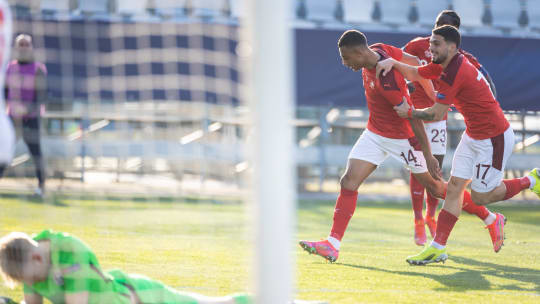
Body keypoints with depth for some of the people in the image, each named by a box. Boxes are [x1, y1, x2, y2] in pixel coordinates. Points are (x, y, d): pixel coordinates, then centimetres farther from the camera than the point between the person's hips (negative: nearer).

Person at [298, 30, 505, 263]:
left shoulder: (386, 81, -33)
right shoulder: (377, 50, -7)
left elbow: (413, 117, -28)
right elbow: (415, 63, 5)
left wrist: (428, 155, -23)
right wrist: (434, 96, 12)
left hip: (401, 138, -8)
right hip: (374, 133, 8)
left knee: (434, 186, 5)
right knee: (348, 183, -4)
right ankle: (333, 244, -6)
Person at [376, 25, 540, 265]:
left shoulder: (454, 73, -26)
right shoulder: (443, 66, 4)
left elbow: (437, 114, -21)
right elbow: (414, 73, 18)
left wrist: (409, 113, -7)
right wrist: (392, 62, 0)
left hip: (494, 139, -10)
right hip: (473, 135, 10)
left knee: (480, 197, 0)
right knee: (454, 186, 1)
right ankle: (438, 248, -1)